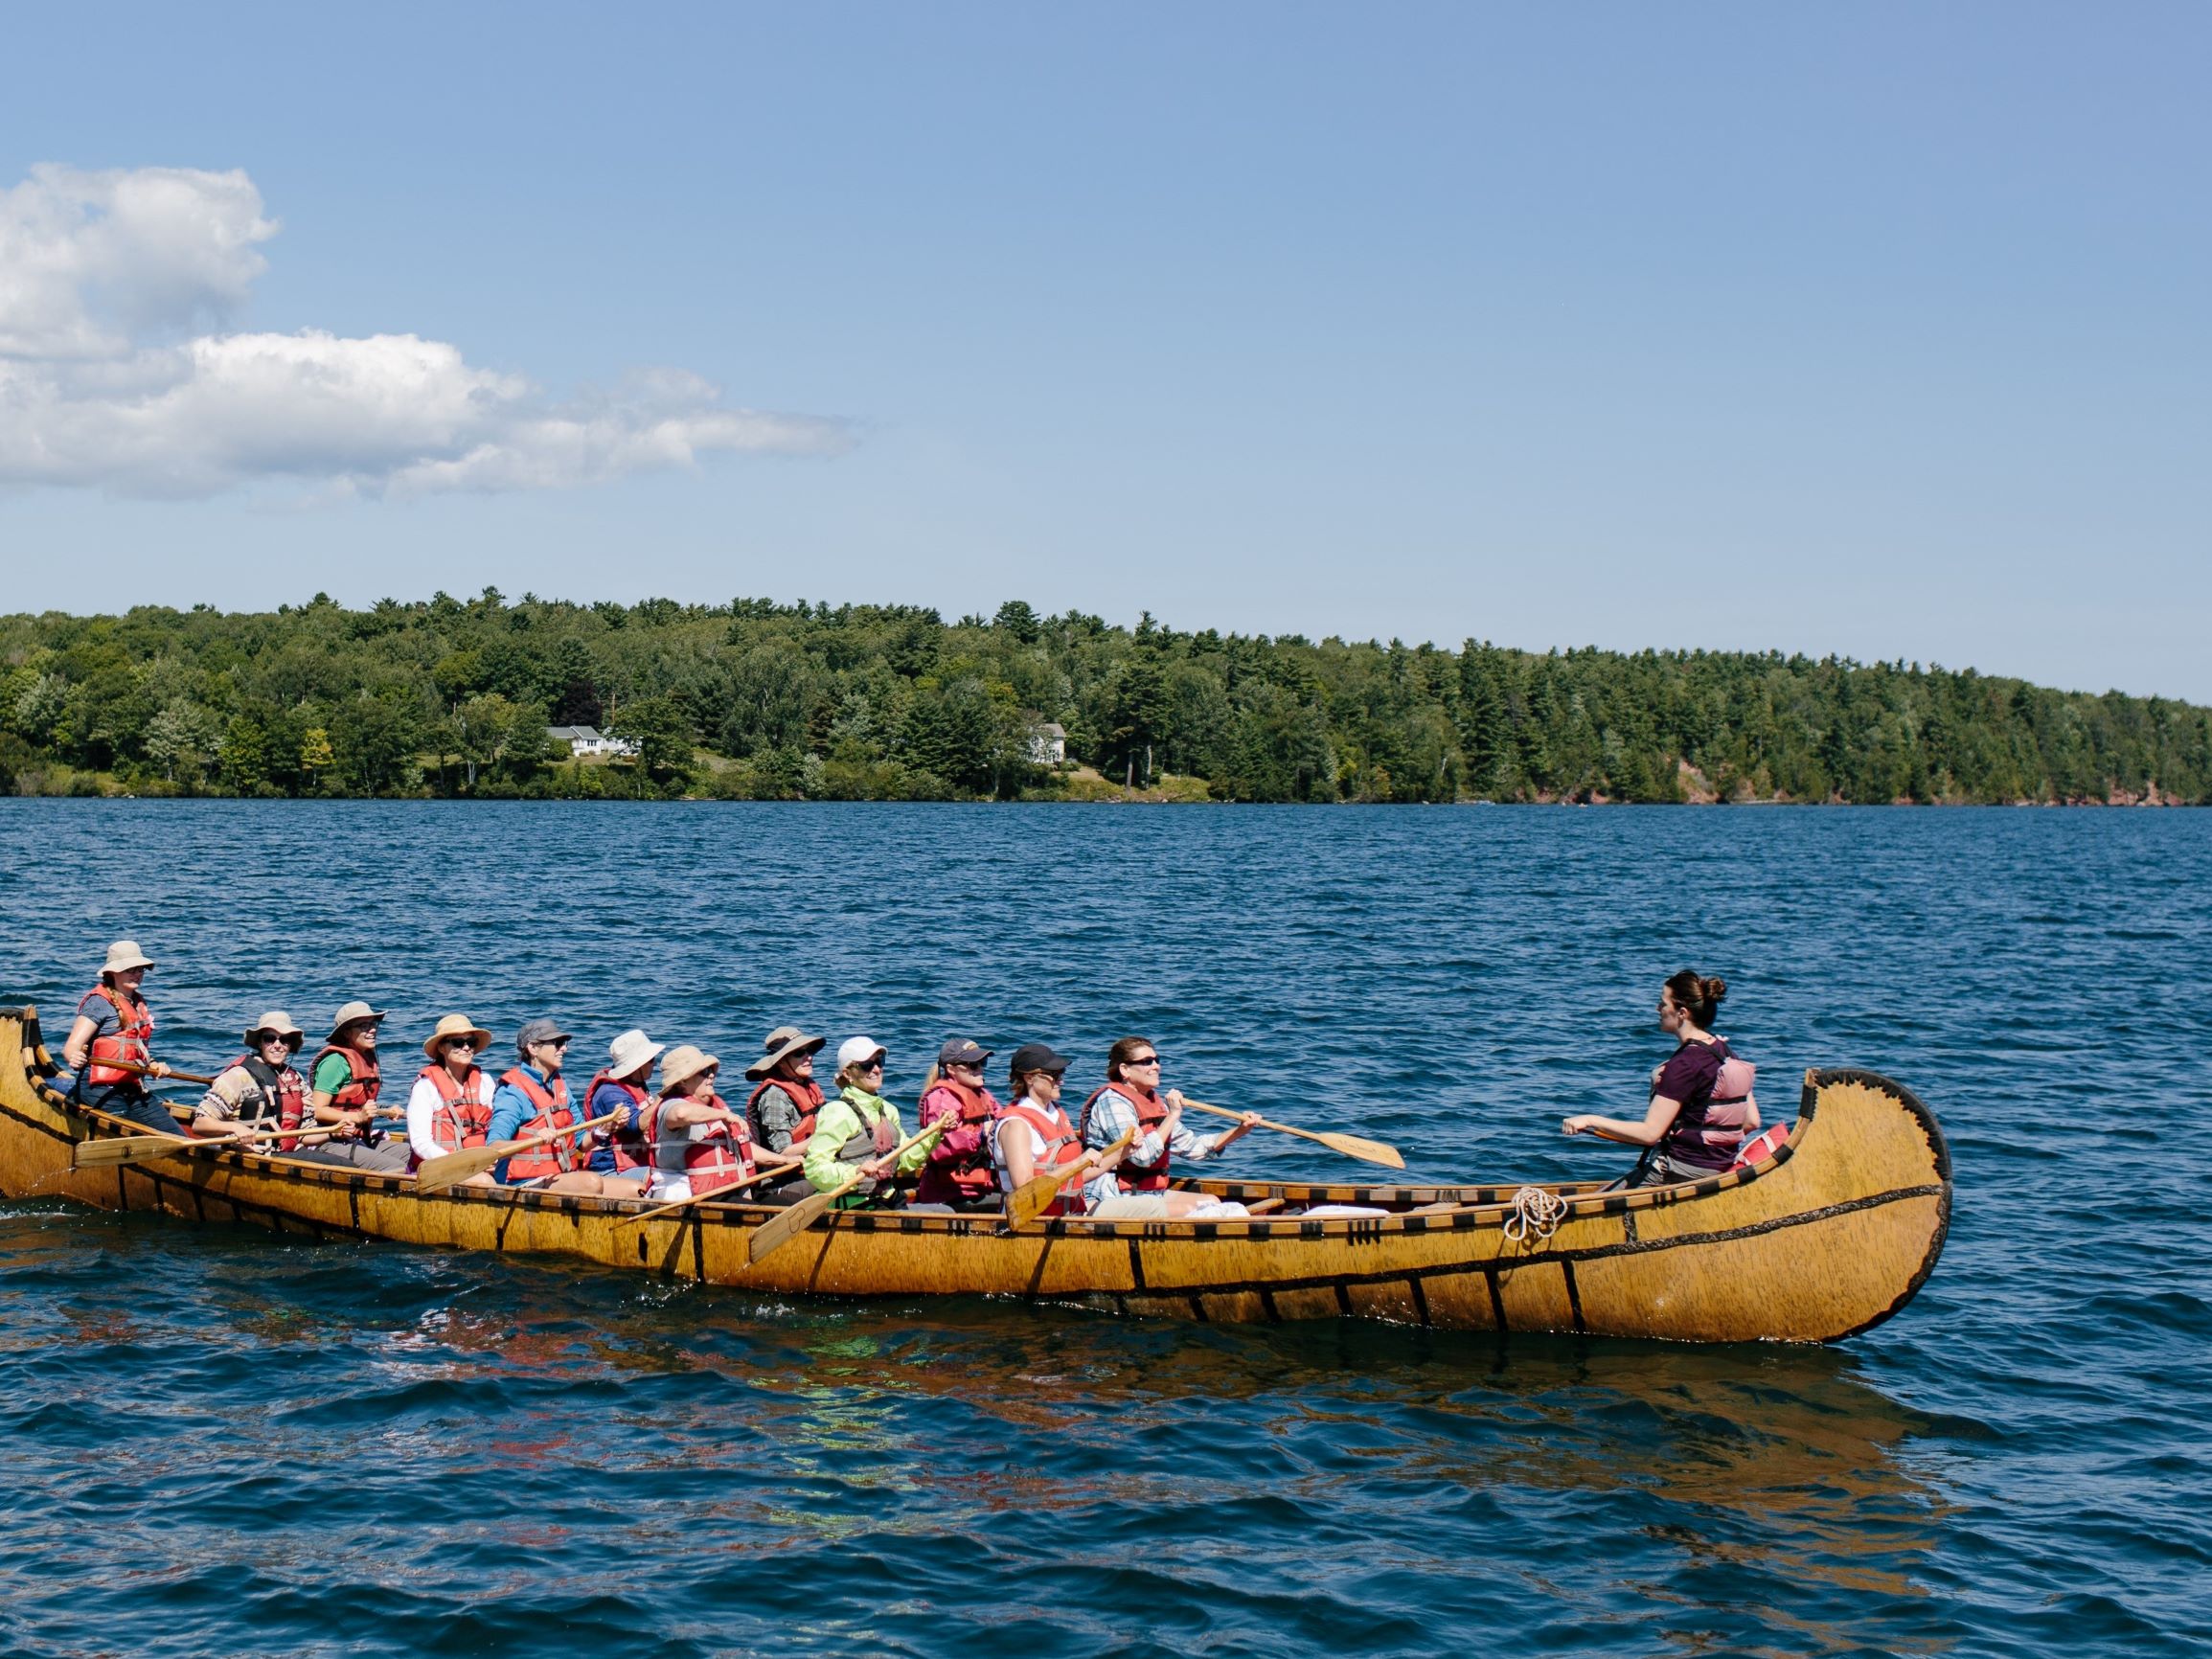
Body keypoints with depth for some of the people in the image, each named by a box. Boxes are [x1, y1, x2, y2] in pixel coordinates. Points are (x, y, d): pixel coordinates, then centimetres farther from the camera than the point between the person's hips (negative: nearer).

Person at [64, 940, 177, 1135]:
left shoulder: (139, 1004, 18)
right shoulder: (99, 1002, -7)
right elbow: (71, 1047, -17)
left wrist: (154, 1066, 10)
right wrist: (75, 1059, -39)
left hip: (134, 1091, 8)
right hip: (101, 1090, -8)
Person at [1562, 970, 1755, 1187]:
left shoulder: (1684, 1064, -21)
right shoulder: (1724, 1052, 4)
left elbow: (1649, 1133, -24)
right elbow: (1751, 1121, 7)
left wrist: (1591, 1120, -19)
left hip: (1684, 1169, -9)